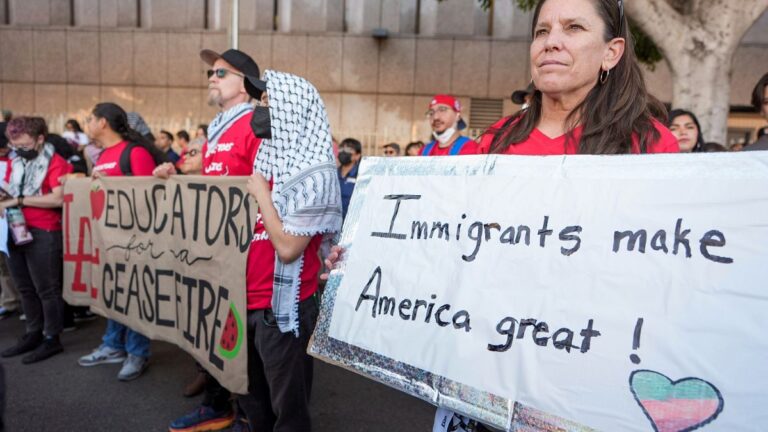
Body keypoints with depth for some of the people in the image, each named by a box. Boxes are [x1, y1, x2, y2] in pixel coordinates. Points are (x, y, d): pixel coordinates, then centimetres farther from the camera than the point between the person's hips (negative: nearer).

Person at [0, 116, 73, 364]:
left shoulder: (55, 163, -10)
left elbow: (58, 199, -21)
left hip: (43, 234, -8)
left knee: (46, 290, 1)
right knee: (25, 289, 15)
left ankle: (52, 339, 11)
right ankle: (33, 334, 27)